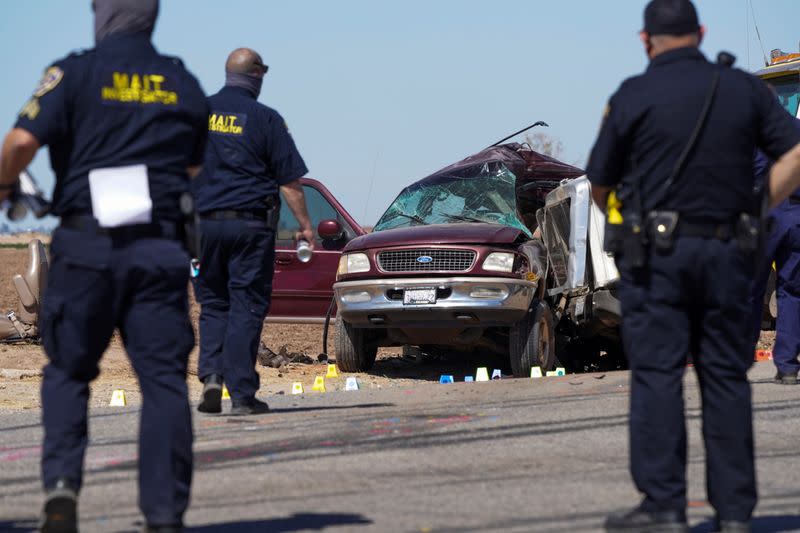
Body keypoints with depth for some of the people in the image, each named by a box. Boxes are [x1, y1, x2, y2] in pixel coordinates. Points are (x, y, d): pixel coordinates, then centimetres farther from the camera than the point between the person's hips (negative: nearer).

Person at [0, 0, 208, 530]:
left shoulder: (76, 73, 0)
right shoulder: (184, 84, 12)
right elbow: (198, 171, 13)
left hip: (87, 243, -2)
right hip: (160, 246, 2)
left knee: (68, 372, 13)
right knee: (164, 378, 2)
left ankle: (62, 482, -7)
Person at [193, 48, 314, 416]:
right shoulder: (265, 119, -4)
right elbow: (289, 181, -4)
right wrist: (306, 226, 3)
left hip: (205, 221, 3)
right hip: (251, 223, -3)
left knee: (213, 304, 14)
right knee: (246, 307, 0)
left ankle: (211, 375, -3)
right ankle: (242, 394, -2)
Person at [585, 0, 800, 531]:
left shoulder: (635, 95, -3)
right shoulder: (745, 89, 6)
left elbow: (600, 184, 3)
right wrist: (755, 208, 5)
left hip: (658, 250, -3)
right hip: (728, 250, 3)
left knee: (657, 373, -2)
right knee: (726, 377, 7)